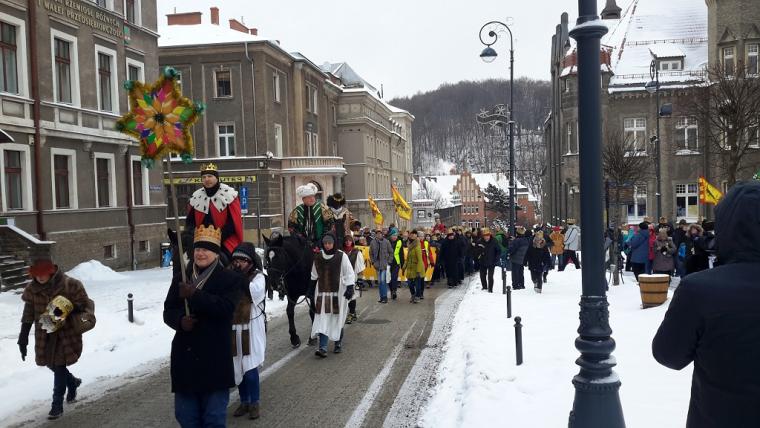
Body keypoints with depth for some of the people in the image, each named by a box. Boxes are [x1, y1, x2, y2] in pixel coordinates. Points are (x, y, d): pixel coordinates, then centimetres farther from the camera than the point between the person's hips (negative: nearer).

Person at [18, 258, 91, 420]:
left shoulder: (70, 285, -16)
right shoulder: (32, 289, -3)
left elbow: (85, 305, -6)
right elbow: (28, 314, 4)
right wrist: (23, 338, 2)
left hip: (66, 333, -5)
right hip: (45, 334, 5)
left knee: (59, 366, -6)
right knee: (52, 364, 15)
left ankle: (57, 405, 6)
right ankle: (73, 382, 45)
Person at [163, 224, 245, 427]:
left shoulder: (230, 279, -3)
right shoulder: (180, 278, 11)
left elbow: (226, 307, -19)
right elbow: (168, 311, 8)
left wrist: (194, 295, -22)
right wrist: (180, 320, -14)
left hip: (214, 357, -4)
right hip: (185, 355, 5)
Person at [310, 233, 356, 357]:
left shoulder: (341, 256, -5)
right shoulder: (318, 257, 6)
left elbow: (349, 273, -5)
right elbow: (314, 275, 17)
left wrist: (350, 288, -14)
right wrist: (311, 289, 19)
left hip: (338, 293, -2)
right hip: (322, 292, 3)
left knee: (337, 319, 6)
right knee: (322, 319, -6)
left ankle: (338, 343, 24)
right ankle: (323, 347, -9)